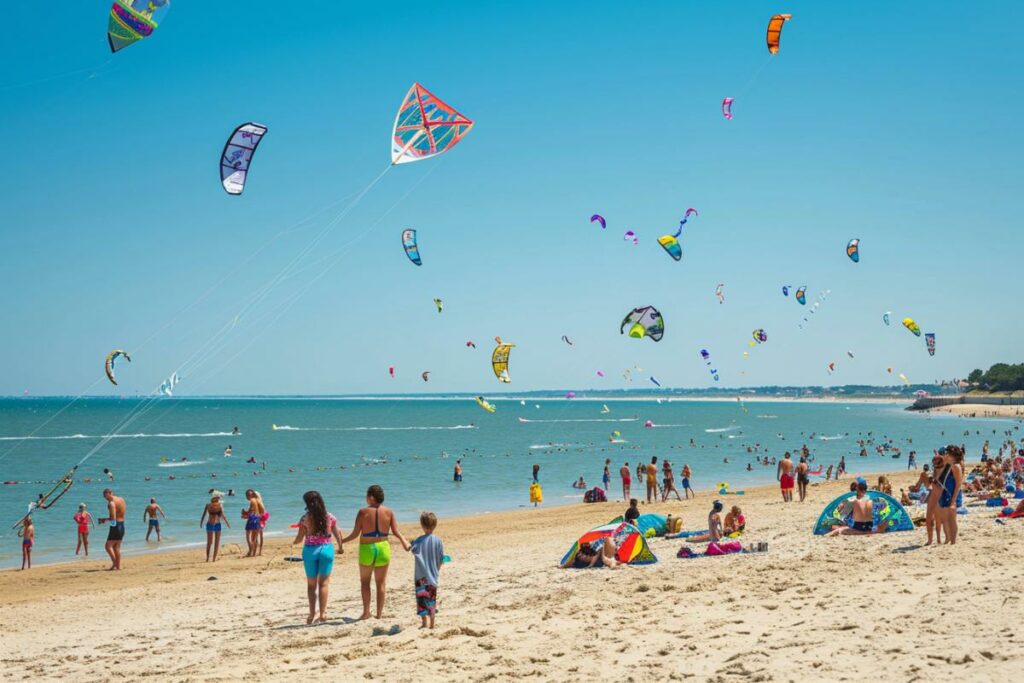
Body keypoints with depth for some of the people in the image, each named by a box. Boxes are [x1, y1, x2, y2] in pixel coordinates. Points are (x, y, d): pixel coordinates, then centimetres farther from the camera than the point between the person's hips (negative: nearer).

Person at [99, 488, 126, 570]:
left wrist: (105, 520, -4)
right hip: (122, 525, 9)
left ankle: (115, 564, -13)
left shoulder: (111, 503, -16)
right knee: (117, 547, 15)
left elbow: (113, 518, -22)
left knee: (108, 546, -4)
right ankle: (118, 566, 15)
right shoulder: (122, 500, 10)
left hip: (115, 526, -9)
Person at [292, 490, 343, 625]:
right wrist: (340, 547, 23)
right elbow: (337, 534, 6)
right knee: (323, 583, 7)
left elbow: (299, 538, -5)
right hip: (326, 549, 1)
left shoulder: (305, 518, -9)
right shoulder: (330, 517, -2)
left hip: (310, 550, -1)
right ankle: (323, 613, 1)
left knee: (311, 584, 11)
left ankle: (312, 613, 9)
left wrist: (293, 542, 18)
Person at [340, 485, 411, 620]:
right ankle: (379, 612, 12)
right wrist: (404, 543, 8)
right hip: (383, 548, 2)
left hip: (366, 548, -2)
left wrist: (342, 541, 6)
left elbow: (355, 533, -8)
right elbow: (396, 532, -4)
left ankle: (366, 612, 8)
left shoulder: (363, 512, -10)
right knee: (381, 582, 12)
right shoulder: (388, 512, -3)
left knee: (365, 581, 13)